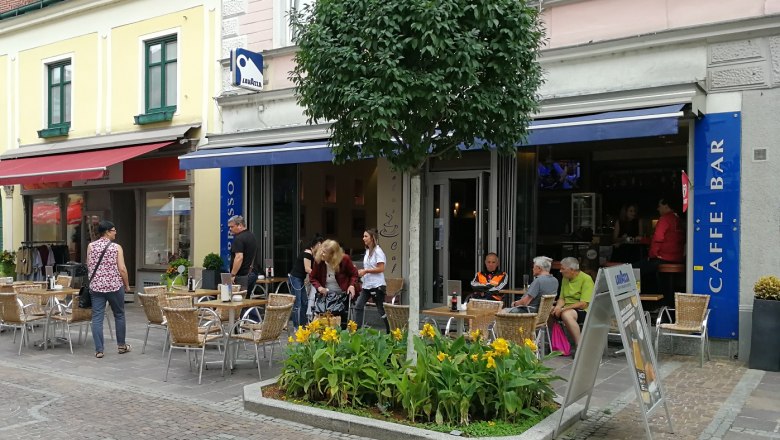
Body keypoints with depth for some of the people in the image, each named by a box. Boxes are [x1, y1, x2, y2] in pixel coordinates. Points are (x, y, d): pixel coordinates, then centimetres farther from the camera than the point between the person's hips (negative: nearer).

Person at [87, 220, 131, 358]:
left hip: (96, 286, 2)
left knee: (97, 318, 3)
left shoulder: (91, 246, 1)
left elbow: (88, 266, 7)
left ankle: (98, 350, 2)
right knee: (119, 315, 14)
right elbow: (122, 269, -9)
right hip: (115, 286, -2)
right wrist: (127, 285, 3)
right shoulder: (116, 247, -7)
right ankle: (122, 345, 24)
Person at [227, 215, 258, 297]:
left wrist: (232, 275, -22)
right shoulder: (252, 236, 16)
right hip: (252, 273, 10)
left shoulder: (239, 238, -14)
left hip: (243, 275, -10)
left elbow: (239, 257, -24)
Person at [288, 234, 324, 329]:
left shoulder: (314, 254, 10)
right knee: (297, 303, -7)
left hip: (301, 279, 9)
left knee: (305, 302, 11)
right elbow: (307, 269, -19)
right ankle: (296, 327, -4)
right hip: (295, 278, -9)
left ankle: (302, 324, 18)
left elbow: (311, 269, 8)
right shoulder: (307, 252, -17)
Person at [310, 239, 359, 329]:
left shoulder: (344, 259, -15)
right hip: (324, 295, 1)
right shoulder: (318, 260, -11)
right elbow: (312, 277, 4)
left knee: (341, 325, 1)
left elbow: (354, 274, 0)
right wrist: (318, 287, -13)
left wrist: (352, 285, -16)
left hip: (341, 296, -1)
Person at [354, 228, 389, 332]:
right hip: (367, 285, 8)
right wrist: (361, 271, 5)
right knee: (358, 306, -1)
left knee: (381, 309, 0)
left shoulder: (378, 251, -12)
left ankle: (390, 331, 12)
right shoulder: (367, 251, 13)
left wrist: (366, 271, -17)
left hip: (377, 285, -8)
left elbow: (381, 269, -18)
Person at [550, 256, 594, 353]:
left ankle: (579, 346, -27)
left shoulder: (586, 279, -13)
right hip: (567, 309, 8)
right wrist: (558, 307, -11)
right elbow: (562, 298, 13)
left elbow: (584, 304, -21)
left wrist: (563, 309, -22)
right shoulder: (565, 279, 11)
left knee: (566, 314, -37)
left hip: (583, 310, -8)